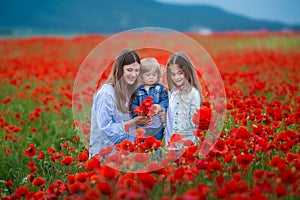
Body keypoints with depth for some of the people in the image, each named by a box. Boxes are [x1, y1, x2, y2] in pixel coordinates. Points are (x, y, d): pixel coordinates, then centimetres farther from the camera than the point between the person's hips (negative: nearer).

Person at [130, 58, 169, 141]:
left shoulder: (160, 88, 4)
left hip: (157, 124, -1)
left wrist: (159, 107, -25)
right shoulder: (138, 90, 5)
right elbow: (133, 104, 0)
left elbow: (165, 101, -6)